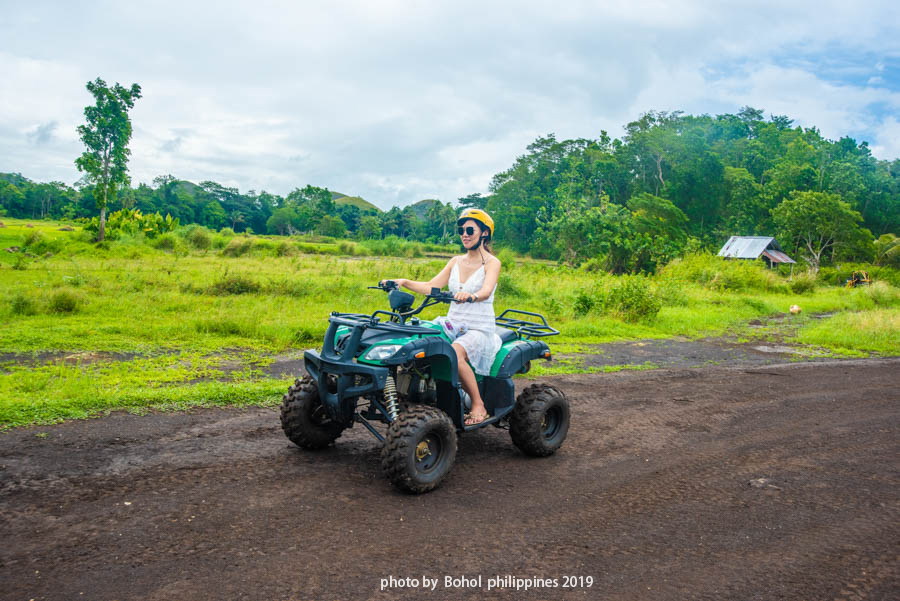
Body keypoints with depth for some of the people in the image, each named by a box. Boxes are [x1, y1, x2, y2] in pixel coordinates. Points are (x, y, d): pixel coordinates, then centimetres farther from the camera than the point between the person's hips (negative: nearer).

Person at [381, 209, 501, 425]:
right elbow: (431, 287, 7)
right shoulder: (456, 262, 14)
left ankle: (478, 405, -18)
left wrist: (471, 296, -45)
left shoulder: (492, 263, -3)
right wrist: (404, 282, -9)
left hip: (480, 329, -5)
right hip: (452, 325, 5)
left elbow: (486, 292, -23)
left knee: (454, 353, -36)